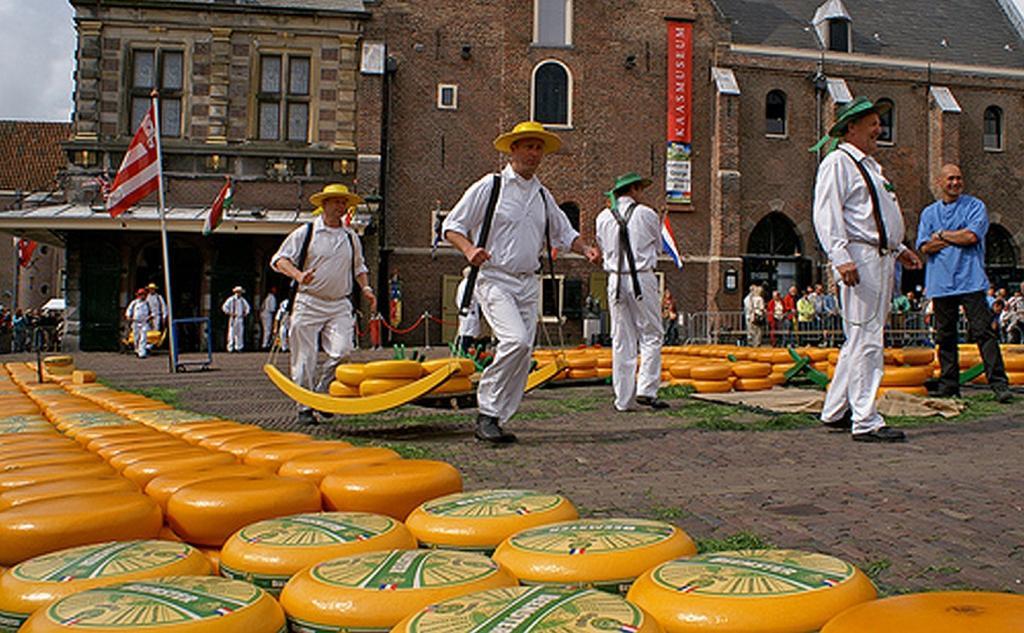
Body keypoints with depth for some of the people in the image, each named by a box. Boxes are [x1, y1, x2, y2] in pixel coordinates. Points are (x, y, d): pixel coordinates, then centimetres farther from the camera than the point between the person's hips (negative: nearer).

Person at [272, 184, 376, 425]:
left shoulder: (352, 237, 15)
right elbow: (280, 259, -1)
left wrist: (366, 288, 11)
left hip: (340, 305, 3)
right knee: (305, 358, -1)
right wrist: (298, 275, -20)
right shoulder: (305, 233, 2)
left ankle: (323, 394, 6)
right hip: (309, 303, -3)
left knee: (342, 351, -14)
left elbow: (359, 267, 28)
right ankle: (304, 407, 10)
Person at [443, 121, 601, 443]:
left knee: (523, 354, 1)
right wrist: (469, 249, -20)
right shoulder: (489, 186, 0)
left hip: (528, 284, 6)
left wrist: (585, 248, 7)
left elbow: (563, 233, 27)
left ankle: (495, 420, 11)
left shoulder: (543, 195, 16)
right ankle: (486, 412, -11)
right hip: (494, 280, -6)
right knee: (516, 341, -24)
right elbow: (451, 226, 0)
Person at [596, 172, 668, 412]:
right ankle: (646, 390, -5)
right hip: (642, 278, -4)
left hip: (615, 280, 4)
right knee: (651, 335, 4)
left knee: (621, 340, 7)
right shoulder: (646, 214, -2)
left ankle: (624, 399, 8)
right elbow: (658, 247, 10)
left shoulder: (603, 217, 8)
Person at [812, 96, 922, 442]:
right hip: (859, 258, -10)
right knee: (866, 340, -11)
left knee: (860, 340, 13)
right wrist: (841, 257, -25)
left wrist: (898, 249, 23)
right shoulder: (837, 162, -5)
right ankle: (866, 422, -7)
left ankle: (835, 411, 21)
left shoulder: (870, 165, 25)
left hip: (882, 259, 10)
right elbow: (826, 214, -15)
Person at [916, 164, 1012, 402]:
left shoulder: (975, 206, 7)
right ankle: (948, 386, 12)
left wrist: (941, 234, 1)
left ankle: (999, 384, -8)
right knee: (945, 336, 6)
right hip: (941, 282, 3)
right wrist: (957, 238, -4)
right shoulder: (929, 213, 16)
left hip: (970, 281, -3)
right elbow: (925, 247, 3)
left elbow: (971, 236, -9)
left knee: (983, 331, -9)